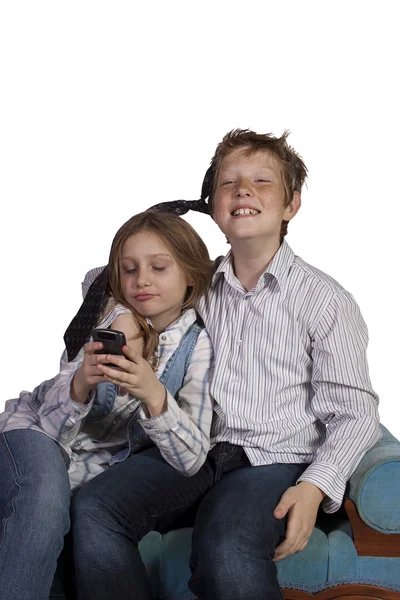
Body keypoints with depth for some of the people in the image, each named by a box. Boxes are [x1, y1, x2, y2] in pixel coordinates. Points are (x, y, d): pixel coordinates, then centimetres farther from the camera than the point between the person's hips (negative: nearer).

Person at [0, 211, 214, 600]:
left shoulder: (196, 345, -9)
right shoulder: (105, 313, -9)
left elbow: (191, 459, -16)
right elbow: (53, 422, -11)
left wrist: (153, 394, -35)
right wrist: (82, 380, -34)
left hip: (99, 466, 1)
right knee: (44, 499, -34)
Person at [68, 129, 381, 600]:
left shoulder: (324, 300, 1)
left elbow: (354, 415, -1)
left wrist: (315, 487, -17)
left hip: (272, 463, -4)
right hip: (194, 454, 4)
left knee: (226, 549, -36)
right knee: (92, 508, -23)